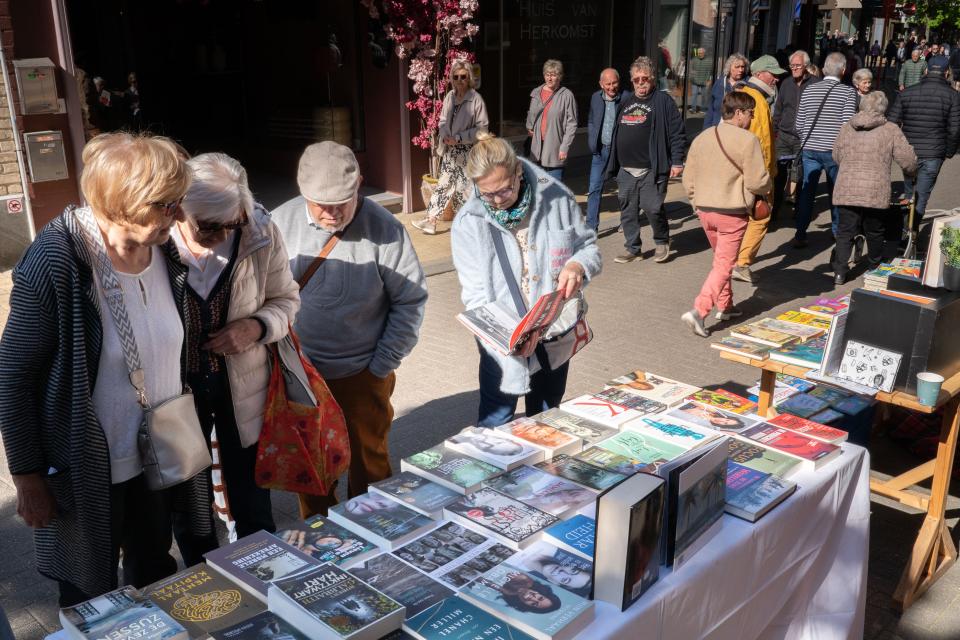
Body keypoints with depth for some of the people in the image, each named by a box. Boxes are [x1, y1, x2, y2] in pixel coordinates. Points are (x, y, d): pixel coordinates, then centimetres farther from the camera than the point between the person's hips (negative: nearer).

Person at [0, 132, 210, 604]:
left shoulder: (165, 251, -5)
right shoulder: (55, 263, -23)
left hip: (158, 460, 5)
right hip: (88, 473, -5)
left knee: (156, 582, 23)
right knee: (91, 600, 16)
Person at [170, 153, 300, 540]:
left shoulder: (261, 234, -15)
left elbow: (285, 299, 0)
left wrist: (258, 326, -18)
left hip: (243, 386, 1)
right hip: (178, 388, -1)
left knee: (251, 495, 19)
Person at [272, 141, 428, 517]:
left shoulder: (383, 229, -14)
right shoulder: (280, 223, -8)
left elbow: (410, 300, -8)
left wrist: (383, 366, -8)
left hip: (363, 374, -2)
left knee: (369, 462, 15)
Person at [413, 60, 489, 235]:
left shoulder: (476, 99, -10)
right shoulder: (449, 97, 5)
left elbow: (482, 127, -11)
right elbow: (443, 121, 13)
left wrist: (458, 138, -16)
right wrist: (444, 136, -7)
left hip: (468, 152, -5)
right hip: (449, 151, 5)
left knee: (464, 188, 0)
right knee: (443, 185, 7)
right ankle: (431, 220, 9)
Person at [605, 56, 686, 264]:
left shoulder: (663, 101, -1)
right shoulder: (625, 103, 18)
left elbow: (678, 133, -4)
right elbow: (615, 135, 22)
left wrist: (677, 161, -10)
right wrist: (613, 164, 18)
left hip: (651, 170, -6)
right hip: (626, 170, 6)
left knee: (653, 208, -7)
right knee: (628, 211, 7)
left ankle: (662, 242, 19)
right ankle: (632, 249, 19)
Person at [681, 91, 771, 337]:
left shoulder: (701, 138, 7)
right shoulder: (747, 140, -13)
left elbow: (688, 180, 10)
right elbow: (757, 182, -14)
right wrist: (767, 185, 8)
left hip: (704, 210, 7)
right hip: (732, 213, -7)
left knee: (721, 259, 23)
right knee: (724, 266, -2)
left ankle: (724, 306, 30)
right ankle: (698, 311, -13)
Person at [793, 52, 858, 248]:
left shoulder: (808, 90, 4)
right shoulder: (848, 92, -6)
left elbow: (799, 125, 6)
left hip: (809, 150, 2)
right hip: (834, 151, -2)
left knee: (806, 193, 7)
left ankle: (800, 236, 6)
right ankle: (838, 234, 22)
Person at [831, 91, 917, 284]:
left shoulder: (846, 128, 8)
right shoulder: (891, 130, 0)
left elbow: (836, 157, 18)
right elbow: (908, 161, 0)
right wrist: (910, 171, 23)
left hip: (846, 190, 2)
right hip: (876, 192, -2)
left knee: (845, 231, 8)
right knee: (874, 232, 16)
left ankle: (839, 272, 1)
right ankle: (876, 268, 33)